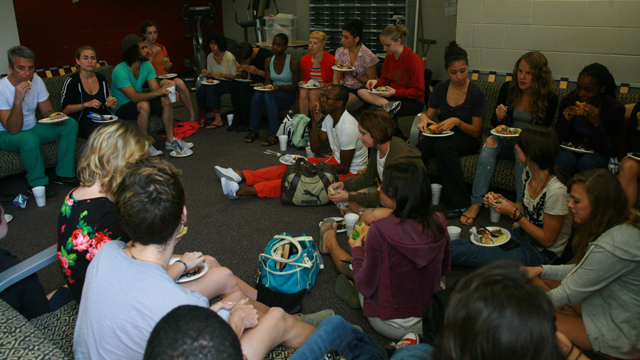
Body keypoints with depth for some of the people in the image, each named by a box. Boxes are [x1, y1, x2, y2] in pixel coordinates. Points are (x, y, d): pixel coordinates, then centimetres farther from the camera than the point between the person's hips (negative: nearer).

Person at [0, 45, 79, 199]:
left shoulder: (36, 81, -6)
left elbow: (47, 111, 4)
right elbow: (13, 129, -28)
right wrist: (18, 100, -41)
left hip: (33, 128, 7)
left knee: (70, 124, -10)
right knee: (30, 139, -39)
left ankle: (64, 174, -6)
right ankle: (39, 183, -16)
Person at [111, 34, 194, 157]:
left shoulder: (147, 66, -2)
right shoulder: (120, 71, -25)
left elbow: (155, 88, -9)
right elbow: (134, 97, -35)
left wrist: (165, 89, -33)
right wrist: (157, 92, -47)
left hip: (138, 101, 7)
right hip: (121, 108, -7)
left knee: (166, 100, -13)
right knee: (144, 105, -36)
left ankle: (170, 140, -8)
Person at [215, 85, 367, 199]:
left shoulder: (347, 128, -26)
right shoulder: (330, 117, 3)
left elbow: (344, 167, -22)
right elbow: (315, 148, 2)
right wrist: (315, 122, -10)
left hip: (349, 173, -9)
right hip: (336, 160, 9)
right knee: (290, 166, -2)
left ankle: (242, 191, -31)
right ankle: (240, 175, -4)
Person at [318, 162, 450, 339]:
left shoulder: (380, 230, -26)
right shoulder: (439, 222, -13)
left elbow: (366, 287, -16)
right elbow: (445, 269, 5)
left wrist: (357, 250, 1)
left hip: (391, 326, -4)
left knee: (351, 265, 21)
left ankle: (330, 243, 51)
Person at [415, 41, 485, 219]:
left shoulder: (476, 92, -8)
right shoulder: (441, 88, 4)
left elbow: (476, 131, -7)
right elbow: (430, 115, 12)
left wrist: (457, 122, -26)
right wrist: (424, 118, -13)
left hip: (467, 139, -3)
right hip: (443, 135, 3)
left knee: (443, 146, -39)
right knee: (419, 149, -32)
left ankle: (459, 204, -29)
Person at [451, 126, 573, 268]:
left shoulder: (556, 191, -29)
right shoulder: (528, 172, -4)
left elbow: (548, 240, -21)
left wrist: (513, 213, -24)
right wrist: (505, 202, -9)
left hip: (542, 252, -7)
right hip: (523, 234, 7)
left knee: (471, 253, -16)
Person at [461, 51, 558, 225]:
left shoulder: (549, 98, -8)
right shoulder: (508, 88, -1)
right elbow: (495, 123, 7)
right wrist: (499, 116, -17)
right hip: (507, 142, 3)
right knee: (491, 141, -30)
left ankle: (521, 205, -33)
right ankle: (476, 202, -35)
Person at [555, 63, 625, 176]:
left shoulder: (616, 108, -12)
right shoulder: (568, 100, -8)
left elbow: (607, 150, -14)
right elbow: (557, 139, -2)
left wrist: (597, 124, -29)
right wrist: (566, 120, -22)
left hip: (596, 153, -1)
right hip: (569, 150, 1)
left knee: (586, 162, -34)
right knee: (565, 159, -33)